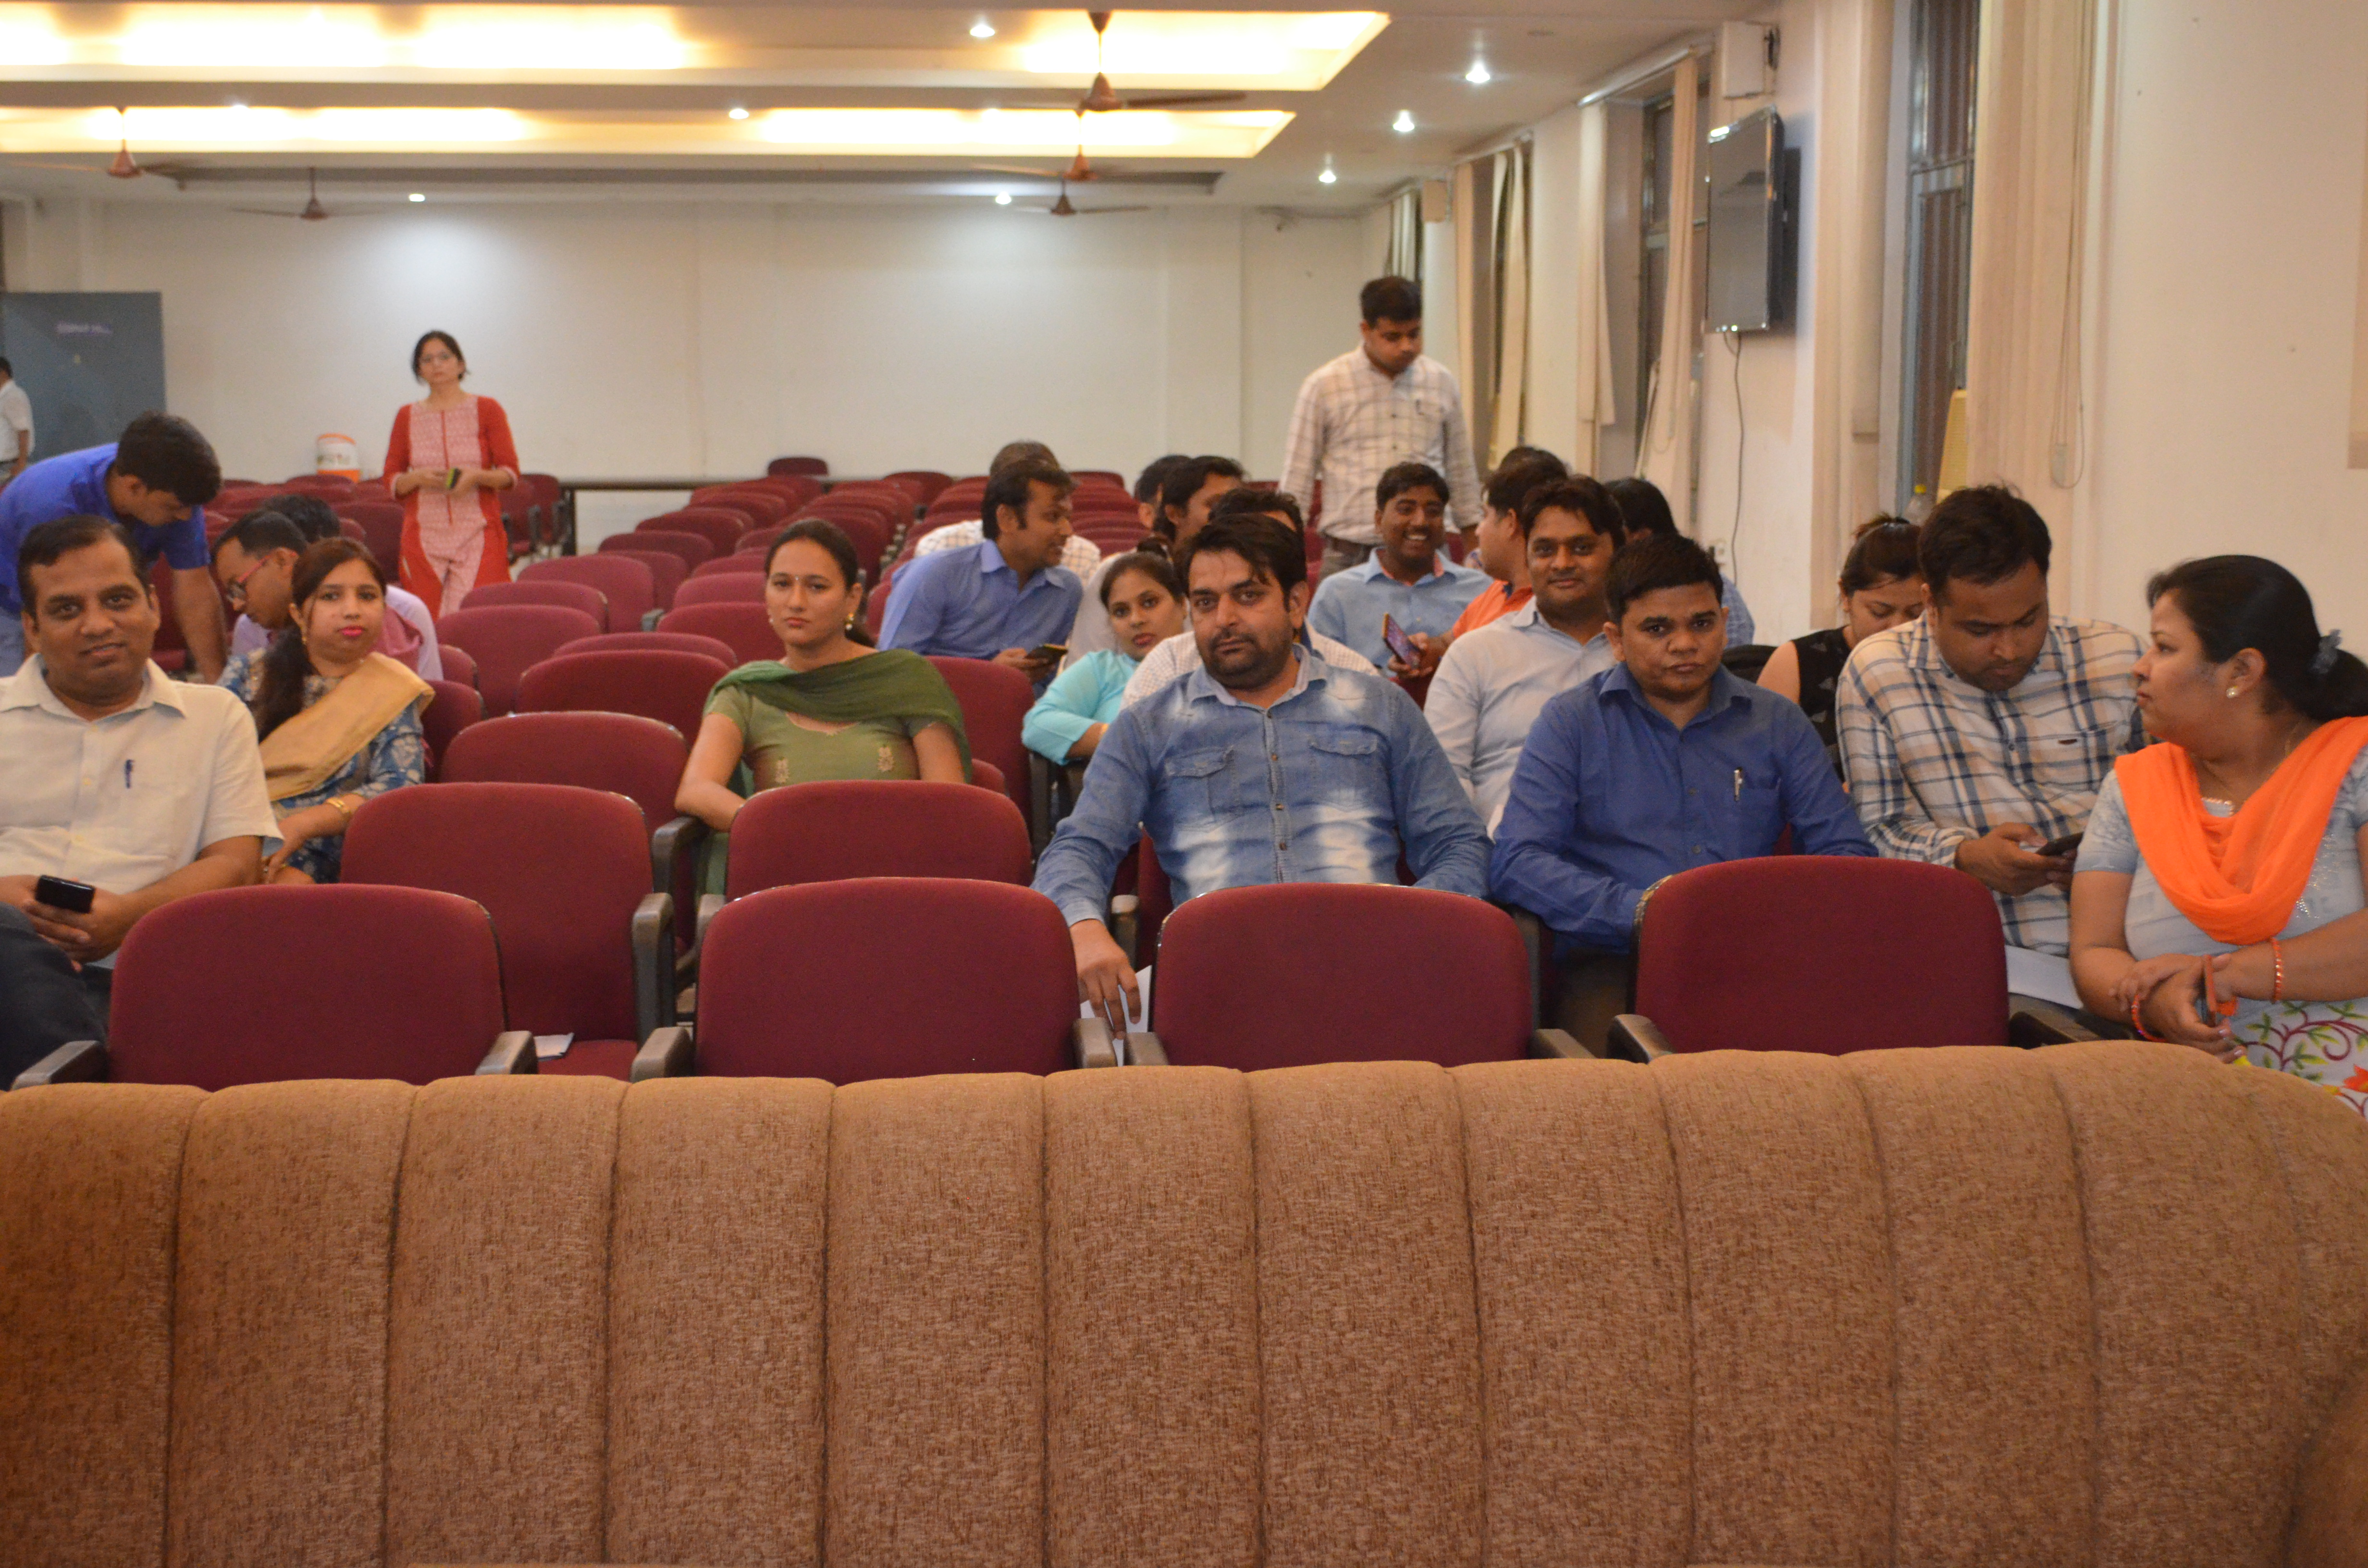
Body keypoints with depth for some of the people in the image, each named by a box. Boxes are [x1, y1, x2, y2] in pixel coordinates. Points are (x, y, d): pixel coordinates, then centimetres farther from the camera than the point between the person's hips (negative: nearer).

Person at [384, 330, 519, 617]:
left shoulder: (487, 410, 4)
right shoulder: (407, 417, 10)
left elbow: (511, 474, 1)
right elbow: (391, 480, 10)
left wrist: (477, 476, -17)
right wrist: (417, 478, -10)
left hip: (479, 532, -2)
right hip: (424, 536, 2)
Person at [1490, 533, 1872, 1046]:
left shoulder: (1778, 724, 18)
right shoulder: (1571, 723, 9)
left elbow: (1845, 852, 13)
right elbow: (1515, 863, -3)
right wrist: (1639, 911, -18)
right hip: (1616, 960, -3)